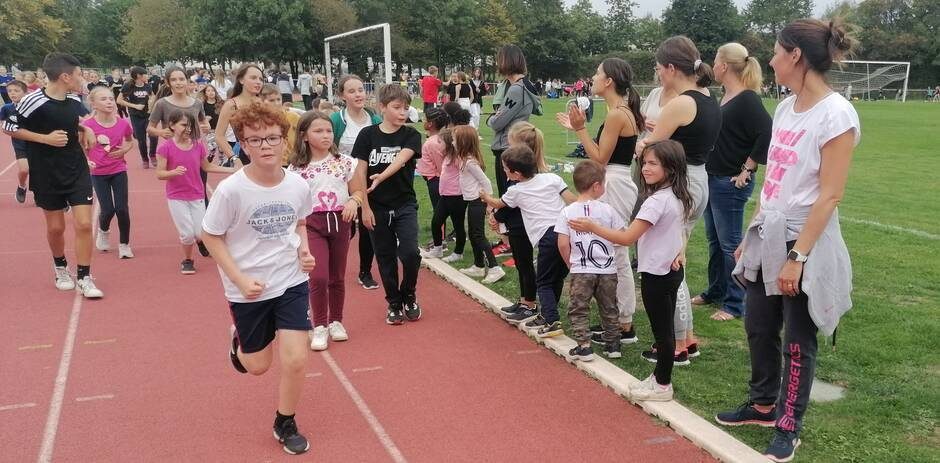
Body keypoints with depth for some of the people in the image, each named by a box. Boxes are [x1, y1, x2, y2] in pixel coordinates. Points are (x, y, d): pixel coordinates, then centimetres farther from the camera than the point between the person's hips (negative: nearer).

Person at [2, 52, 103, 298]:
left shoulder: (74, 100, 0)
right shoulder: (33, 102, -16)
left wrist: (86, 130, 0)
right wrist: (45, 138, -18)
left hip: (77, 171, 3)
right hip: (47, 175, -3)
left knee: (84, 224, -6)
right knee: (55, 227, 9)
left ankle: (84, 278, 4)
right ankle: (61, 268, 35)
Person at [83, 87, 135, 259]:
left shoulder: (123, 123, -7)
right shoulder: (87, 125, -13)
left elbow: (130, 140, 14)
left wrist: (124, 149, -5)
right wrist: (86, 161, -18)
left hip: (119, 171, 1)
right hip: (98, 173, -1)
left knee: (122, 209, -4)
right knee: (108, 210, -2)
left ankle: (124, 245, 14)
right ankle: (103, 231, 33)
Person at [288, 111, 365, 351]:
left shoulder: (345, 162, 1)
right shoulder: (296, 168, -3)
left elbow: (358, 191, 7)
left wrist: (353, 201, -14)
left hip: (339, 222, 2)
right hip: (311, 224, -2)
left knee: (337, 277, 11)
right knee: (318, 276, -12)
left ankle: (336, 321, 30)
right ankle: (319, 327, 5)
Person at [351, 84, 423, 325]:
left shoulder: (411, 136, -3)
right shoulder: (368, 135, -2)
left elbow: (400, 159, -22)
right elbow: (360, 173, -2)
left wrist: (381, 177, -39)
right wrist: (365, 207, -6)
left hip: (405, 205, 0)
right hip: (377, 208, 1)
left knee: (410, 253, -13)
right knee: (385, 257, 8)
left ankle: (409, 296, 13)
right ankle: (394, 303, 24)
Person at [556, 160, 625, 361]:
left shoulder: (567, 212, -7)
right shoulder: (607, 210, -6)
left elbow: (563, 244, -10)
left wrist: (570, 263, 5)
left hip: (580, 271, -1)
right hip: (608, 269, 2)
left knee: (578, 310, 11)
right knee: (609, 309, 18)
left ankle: (583, 346, 6)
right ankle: (613, 344, 26)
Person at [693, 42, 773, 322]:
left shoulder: (747, 100, -17)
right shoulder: (724, 97, 10)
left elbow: (767, 135, -26)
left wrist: (747, 169, -20)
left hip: (731, 183, -9)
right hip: (712, 179, 9)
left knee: (730, 244, -1)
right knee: (714, 240, 18)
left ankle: (734, 305, 9)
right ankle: (715, 292, 32)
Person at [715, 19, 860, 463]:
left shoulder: (836, 115, -16)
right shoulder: (785, 107, 8)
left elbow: (829, 196, -18)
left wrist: (798, 257, -20)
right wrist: (751, 235, 13)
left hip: (805, 243, -8)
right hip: (768, 236, 8)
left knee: (797, 340, 6)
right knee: (758, 327, 17)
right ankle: (763, 405, 37)